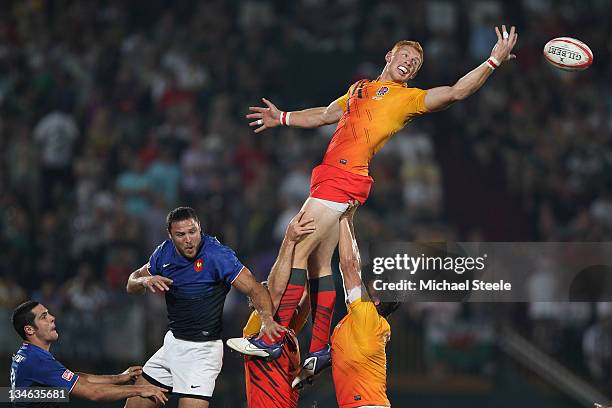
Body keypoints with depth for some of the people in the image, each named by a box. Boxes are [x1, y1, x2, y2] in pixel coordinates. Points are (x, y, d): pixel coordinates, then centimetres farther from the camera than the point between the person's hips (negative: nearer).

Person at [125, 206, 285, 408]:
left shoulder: (216, 254, -18)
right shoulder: (165, 252, 1)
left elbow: (254, 288, -22)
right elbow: (131, 285, 12)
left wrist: (267, 319, -41)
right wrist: (145, 280, -12)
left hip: (202, 350, -7)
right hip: (172, 344, 7)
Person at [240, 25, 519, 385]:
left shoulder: (408, 97, 5)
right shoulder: (360, 89, 25)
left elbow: (454, 93, -5)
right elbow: (326, 115, 38)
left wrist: (493, 62, -13)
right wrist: (283, 119, 39)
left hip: (346, 177, -8)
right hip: (331, 176, 8)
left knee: (295, 251, -13)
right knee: (318, 263, 9)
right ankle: (319, 349, 15)